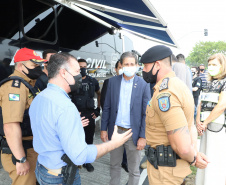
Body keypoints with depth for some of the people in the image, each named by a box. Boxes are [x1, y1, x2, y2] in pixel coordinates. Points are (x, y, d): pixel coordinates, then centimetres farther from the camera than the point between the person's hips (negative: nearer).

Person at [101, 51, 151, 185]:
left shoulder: (143, 84, -8)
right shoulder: (113, 81, 0)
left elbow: (146, 113, -7)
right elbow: (107, 107, 4)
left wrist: (143, 137, -9)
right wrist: (104, 128, 2)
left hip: (133, 133, -2)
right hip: (115, 130, 3)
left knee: (134, 170, 14)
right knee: (114, 165, 21)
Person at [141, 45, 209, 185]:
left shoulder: (164, 94, -29)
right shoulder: (178, 84, 5)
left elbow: (183, 147, -31)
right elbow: (190, 125, 9)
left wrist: (192, 159, -10)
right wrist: (195, 153, -1)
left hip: (165, 169, -9)